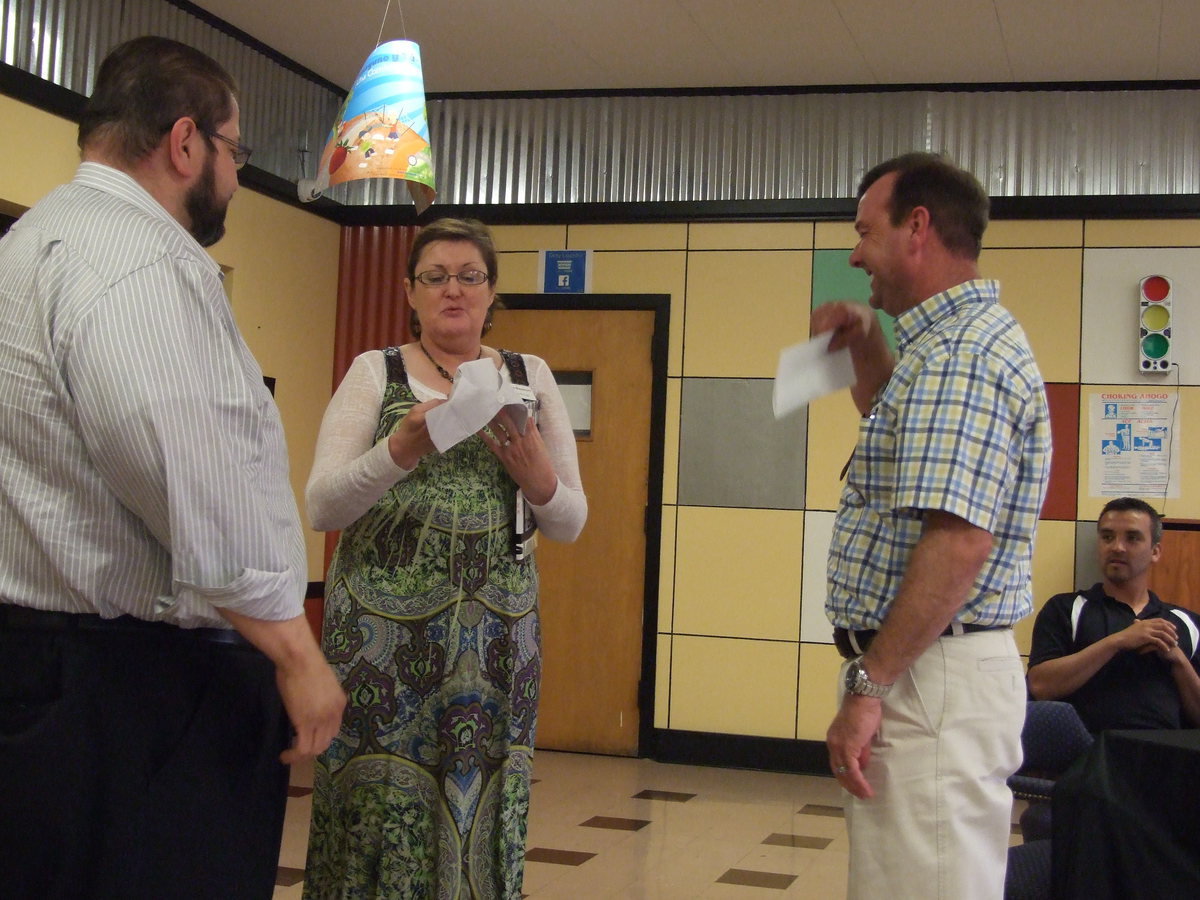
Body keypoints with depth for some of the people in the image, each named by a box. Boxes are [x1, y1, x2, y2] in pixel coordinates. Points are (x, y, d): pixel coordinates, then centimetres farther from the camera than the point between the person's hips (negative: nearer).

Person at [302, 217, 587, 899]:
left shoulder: (530, 378, 9)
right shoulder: (376, 373, 3)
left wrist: (534, 472, -11)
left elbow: (570, 523, 9)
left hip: (497, 631, 2)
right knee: (383, 801, -2)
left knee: (479, 803, 3)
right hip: (382, 628, -2)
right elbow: (322, 508, -6)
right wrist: (404, 446, -21)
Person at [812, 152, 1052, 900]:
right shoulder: (964, 339, 16)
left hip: (930, 677, -11)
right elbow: (914, 436, 38)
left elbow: (959, 540, -27)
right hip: (934, 671, 11)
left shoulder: (959, 354, -17)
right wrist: (866, 343, 22)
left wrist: (869, 685, -24)